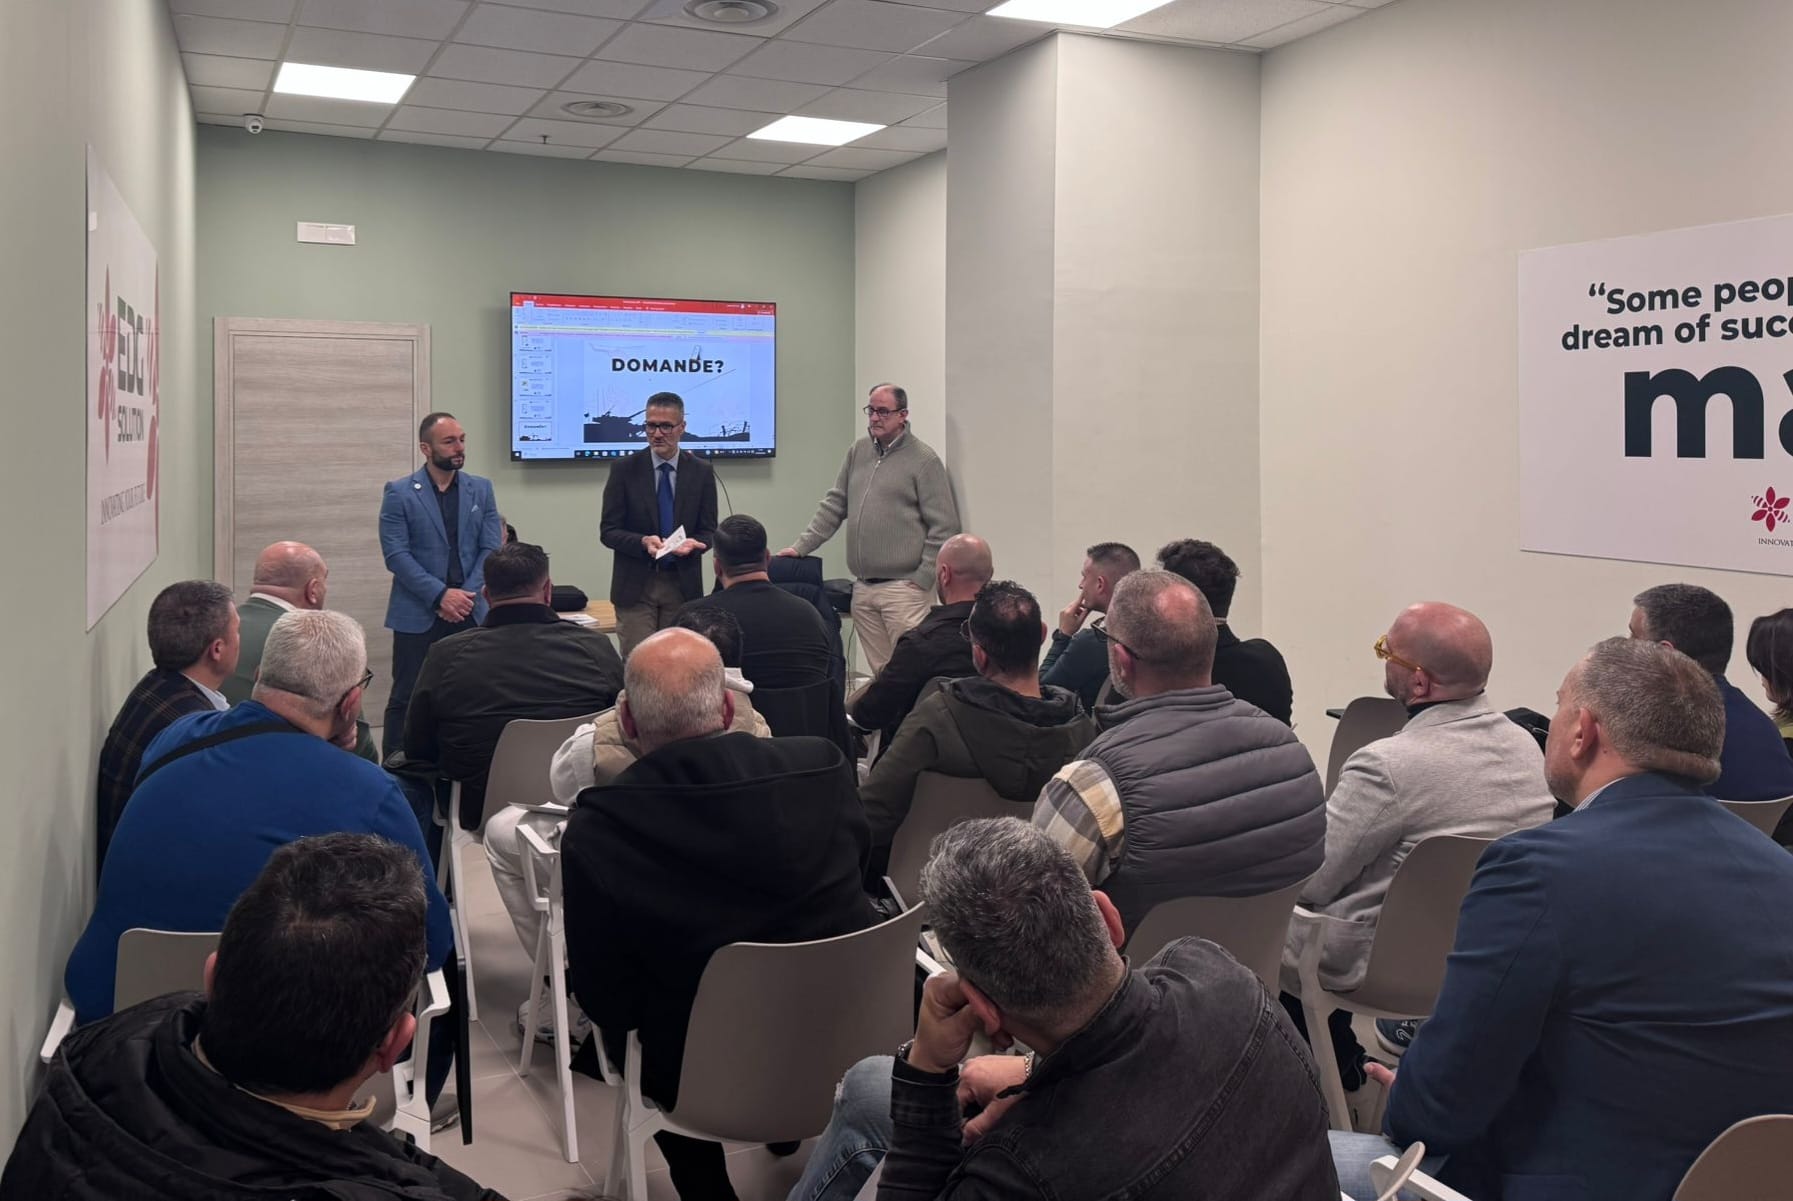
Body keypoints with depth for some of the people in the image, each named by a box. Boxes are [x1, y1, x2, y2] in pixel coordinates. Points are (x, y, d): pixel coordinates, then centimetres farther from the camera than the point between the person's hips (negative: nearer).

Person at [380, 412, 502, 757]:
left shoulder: (481, 489, 9)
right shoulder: (399, 493, -1)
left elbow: (491, 549, 4)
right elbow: (396, 555, -9)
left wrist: (466, 596, -9)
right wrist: (441, 595, -16)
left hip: (471, 612, 3)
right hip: (418, 615, -3)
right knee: (406, 698, 1)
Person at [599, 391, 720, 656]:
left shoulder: (701, 472, 4)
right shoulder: (624, 469, -1)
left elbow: (708, 531, 6)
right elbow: (608, 531, -2)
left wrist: (693, 543, -18)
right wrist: (643, 542, -21)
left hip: (682, 583, 2)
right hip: (636, 584, -2)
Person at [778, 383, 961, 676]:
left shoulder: (924, 460, -3)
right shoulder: (858, 452, 14)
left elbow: (944, 527, -5)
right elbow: (834, 505, 18)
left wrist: (922, 579, -8)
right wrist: (801, 546, 9)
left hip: (903, 589, -5)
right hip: (863, 587, 6)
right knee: (880, 672, 8)